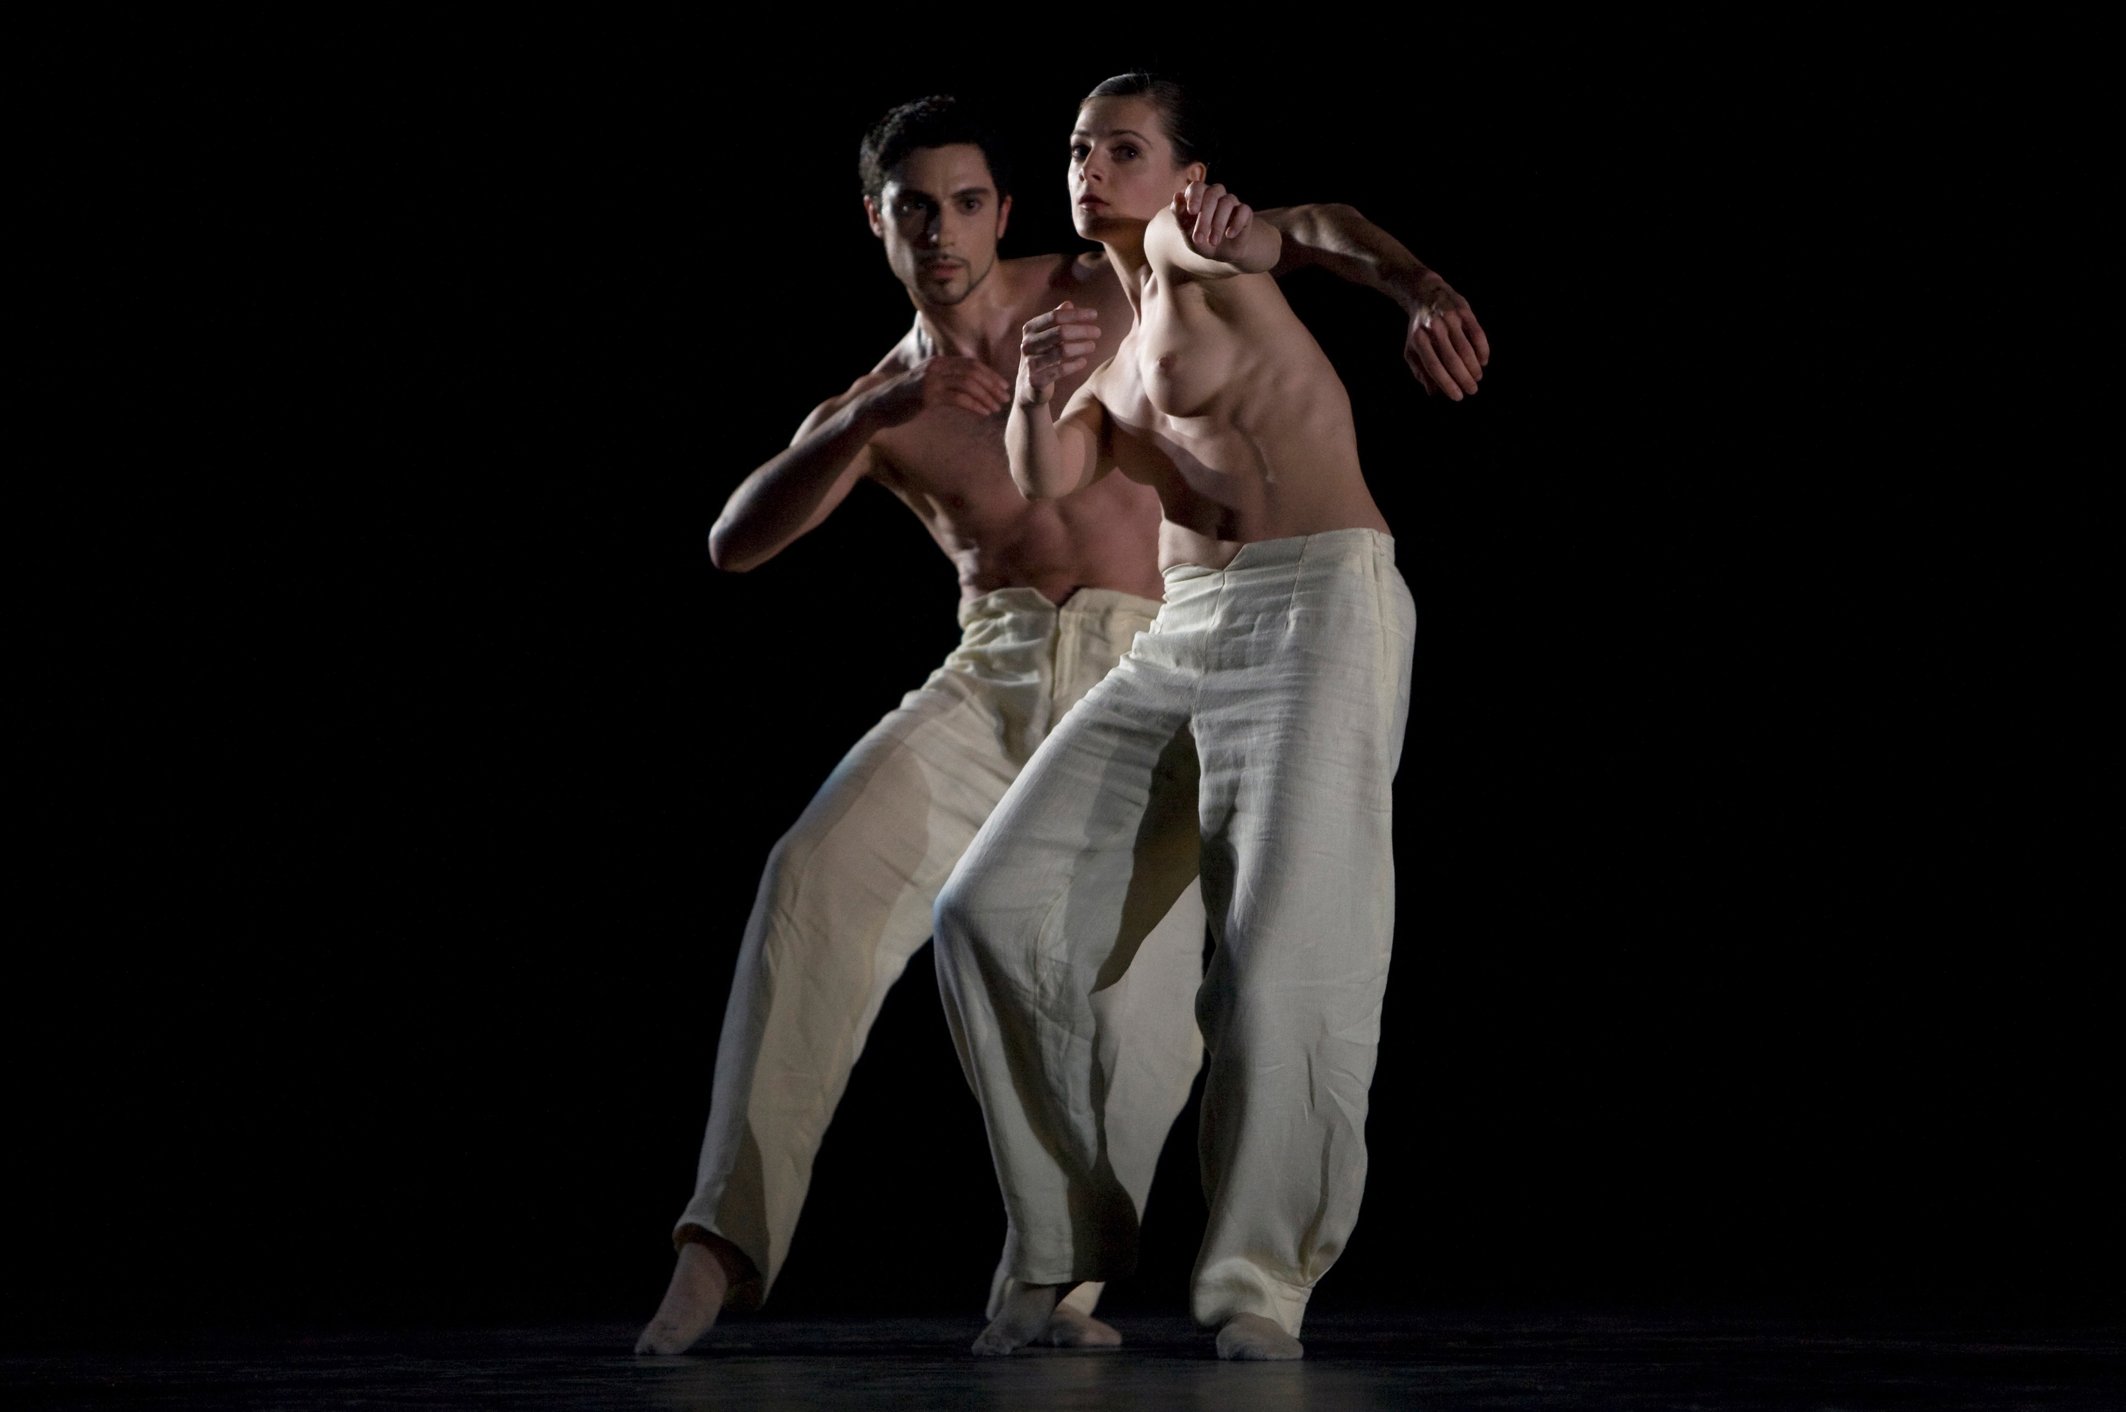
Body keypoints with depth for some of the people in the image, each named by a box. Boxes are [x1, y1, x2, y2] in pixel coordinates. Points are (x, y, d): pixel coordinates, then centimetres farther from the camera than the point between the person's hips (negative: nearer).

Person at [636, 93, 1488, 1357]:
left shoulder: (1101, 293, 8)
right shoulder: (880, 410, 10)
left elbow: (1304, 228, 9)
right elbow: (734, 544, -5)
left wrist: (1418, 287, -12)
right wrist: (867, 421, -20)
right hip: (994, 677, 1)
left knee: (1147, 1005, -15)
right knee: (824, 870, -24)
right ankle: (729, 1240, -27)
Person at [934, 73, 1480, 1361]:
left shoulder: (1195, 255, 2)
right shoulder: (1122, 354, 24)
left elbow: (1252, 239, -25)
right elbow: (1046, 482, 6)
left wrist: (1239, 235, -49)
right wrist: (1038, 394, -16)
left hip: (1321, 606, -8)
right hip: (1184, 633, 8)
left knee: (1286, 955, -17)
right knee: (993, 909, -3)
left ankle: (1261, 1283, -9)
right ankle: (1068, 1241, 5)